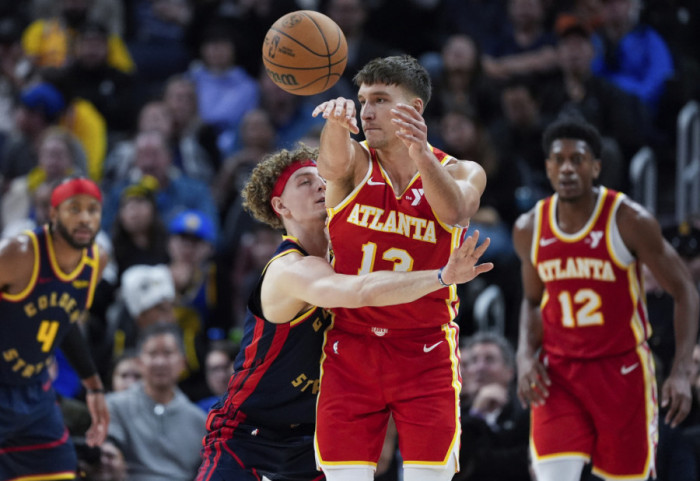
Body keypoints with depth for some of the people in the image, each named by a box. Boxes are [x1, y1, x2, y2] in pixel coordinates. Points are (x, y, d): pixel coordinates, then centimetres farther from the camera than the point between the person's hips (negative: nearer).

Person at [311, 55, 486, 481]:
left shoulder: (462, 173, 0)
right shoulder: (357, 164, 1)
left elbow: (455, 212, -24)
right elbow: (333, 164, -24)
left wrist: (421, 155, -43)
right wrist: (338, 123, -48)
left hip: (426, 354, -1)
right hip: (351, 353, 1)